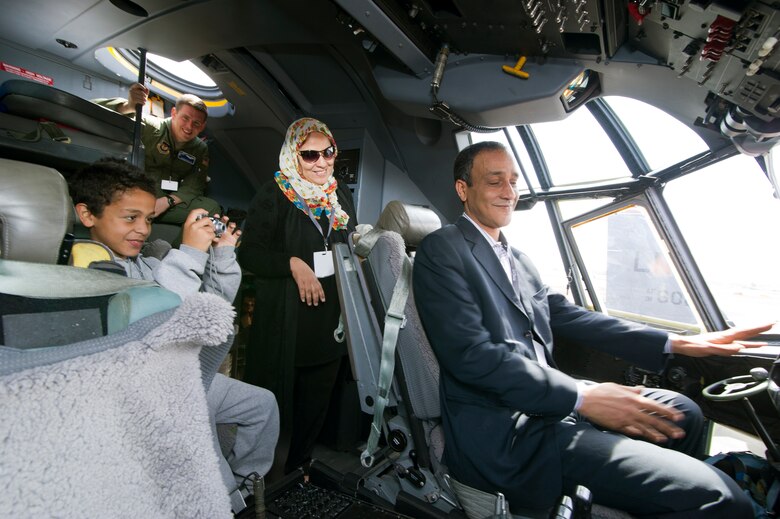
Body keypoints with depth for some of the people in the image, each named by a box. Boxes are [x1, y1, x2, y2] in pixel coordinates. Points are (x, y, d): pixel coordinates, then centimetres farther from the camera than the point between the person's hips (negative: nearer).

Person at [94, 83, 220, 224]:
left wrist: (168, 201, -19)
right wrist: (129, 106, -34)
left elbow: (194, 186, -1)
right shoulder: (150, 128, -3)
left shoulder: (200, 149, 8)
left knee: (211, 207, -24)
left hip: (169, 205, 3)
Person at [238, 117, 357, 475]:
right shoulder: (273, 195, -5)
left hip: (332, 321, 5)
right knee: (279, 400, 7)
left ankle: (297, 468, 40)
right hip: (285, 323, -5)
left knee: (316, 403, 17)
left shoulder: (341, 195, 12)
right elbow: (249, 253, -9)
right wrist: (292, 263, -22)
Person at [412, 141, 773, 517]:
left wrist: (676, 343, 7)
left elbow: (566, 316, 12)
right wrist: (582, 397, -21)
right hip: (503, 433, -9)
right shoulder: (441, 250, -11)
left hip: (545, 401, 9)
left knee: (681, 412, 18)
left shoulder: (517, 259, 16)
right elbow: (470, 355, -20)